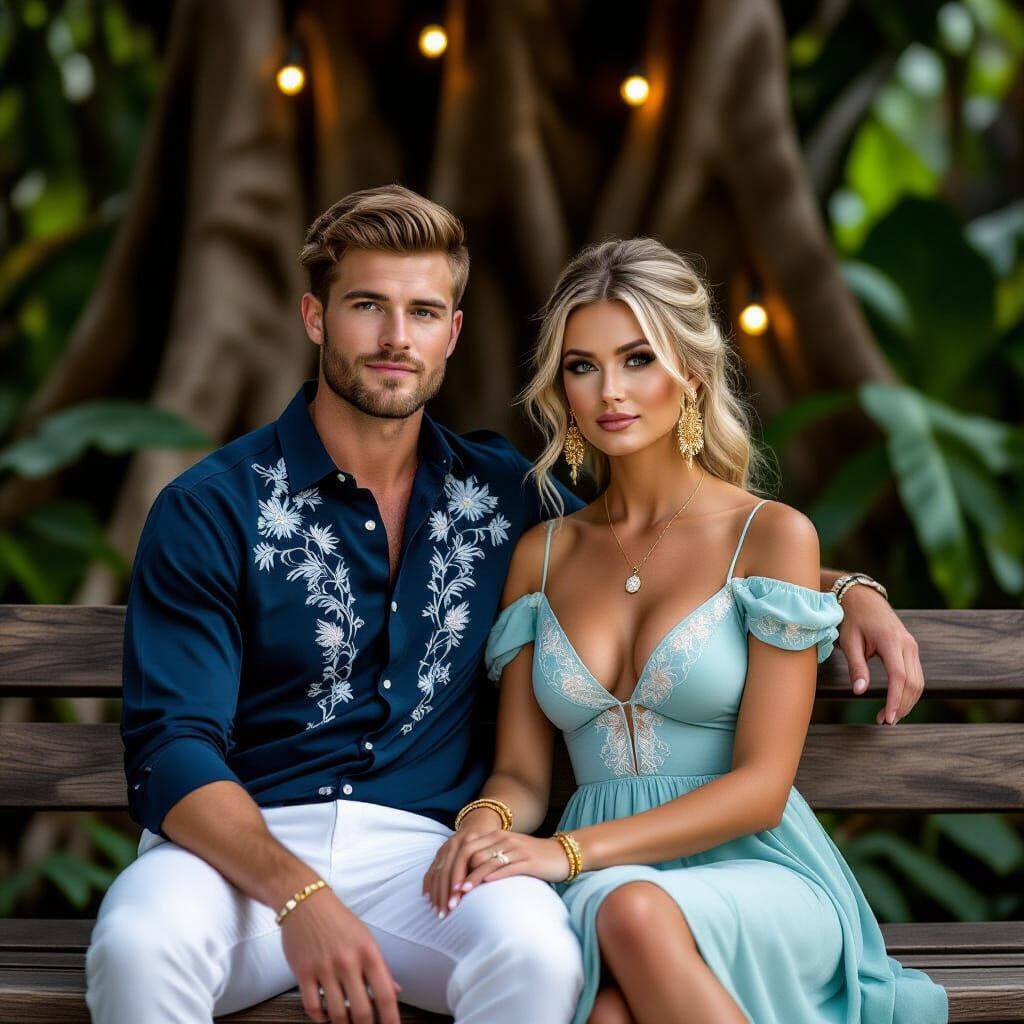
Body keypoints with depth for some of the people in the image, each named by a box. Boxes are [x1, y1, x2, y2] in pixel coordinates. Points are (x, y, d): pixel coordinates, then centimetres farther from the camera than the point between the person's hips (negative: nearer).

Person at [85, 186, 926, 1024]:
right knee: (139, 946, -36)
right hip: (242, 847, -2)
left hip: (422, 849, 2)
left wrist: (850, 594, 11)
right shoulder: (210, 510, -1)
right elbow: (172, 749, -8)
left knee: (538, 954, -33)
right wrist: (297, 897, -25)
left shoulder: (499, 493, 12)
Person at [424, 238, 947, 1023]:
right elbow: (522, 773, 13)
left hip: (755, 873, -1)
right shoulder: (542, 554, 13)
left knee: (634, 912, -38)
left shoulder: (772, 536, 0)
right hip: (601, 882, 1)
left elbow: (761, 786, -7)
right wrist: (484, 822, -12)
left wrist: (572, 850, -18)